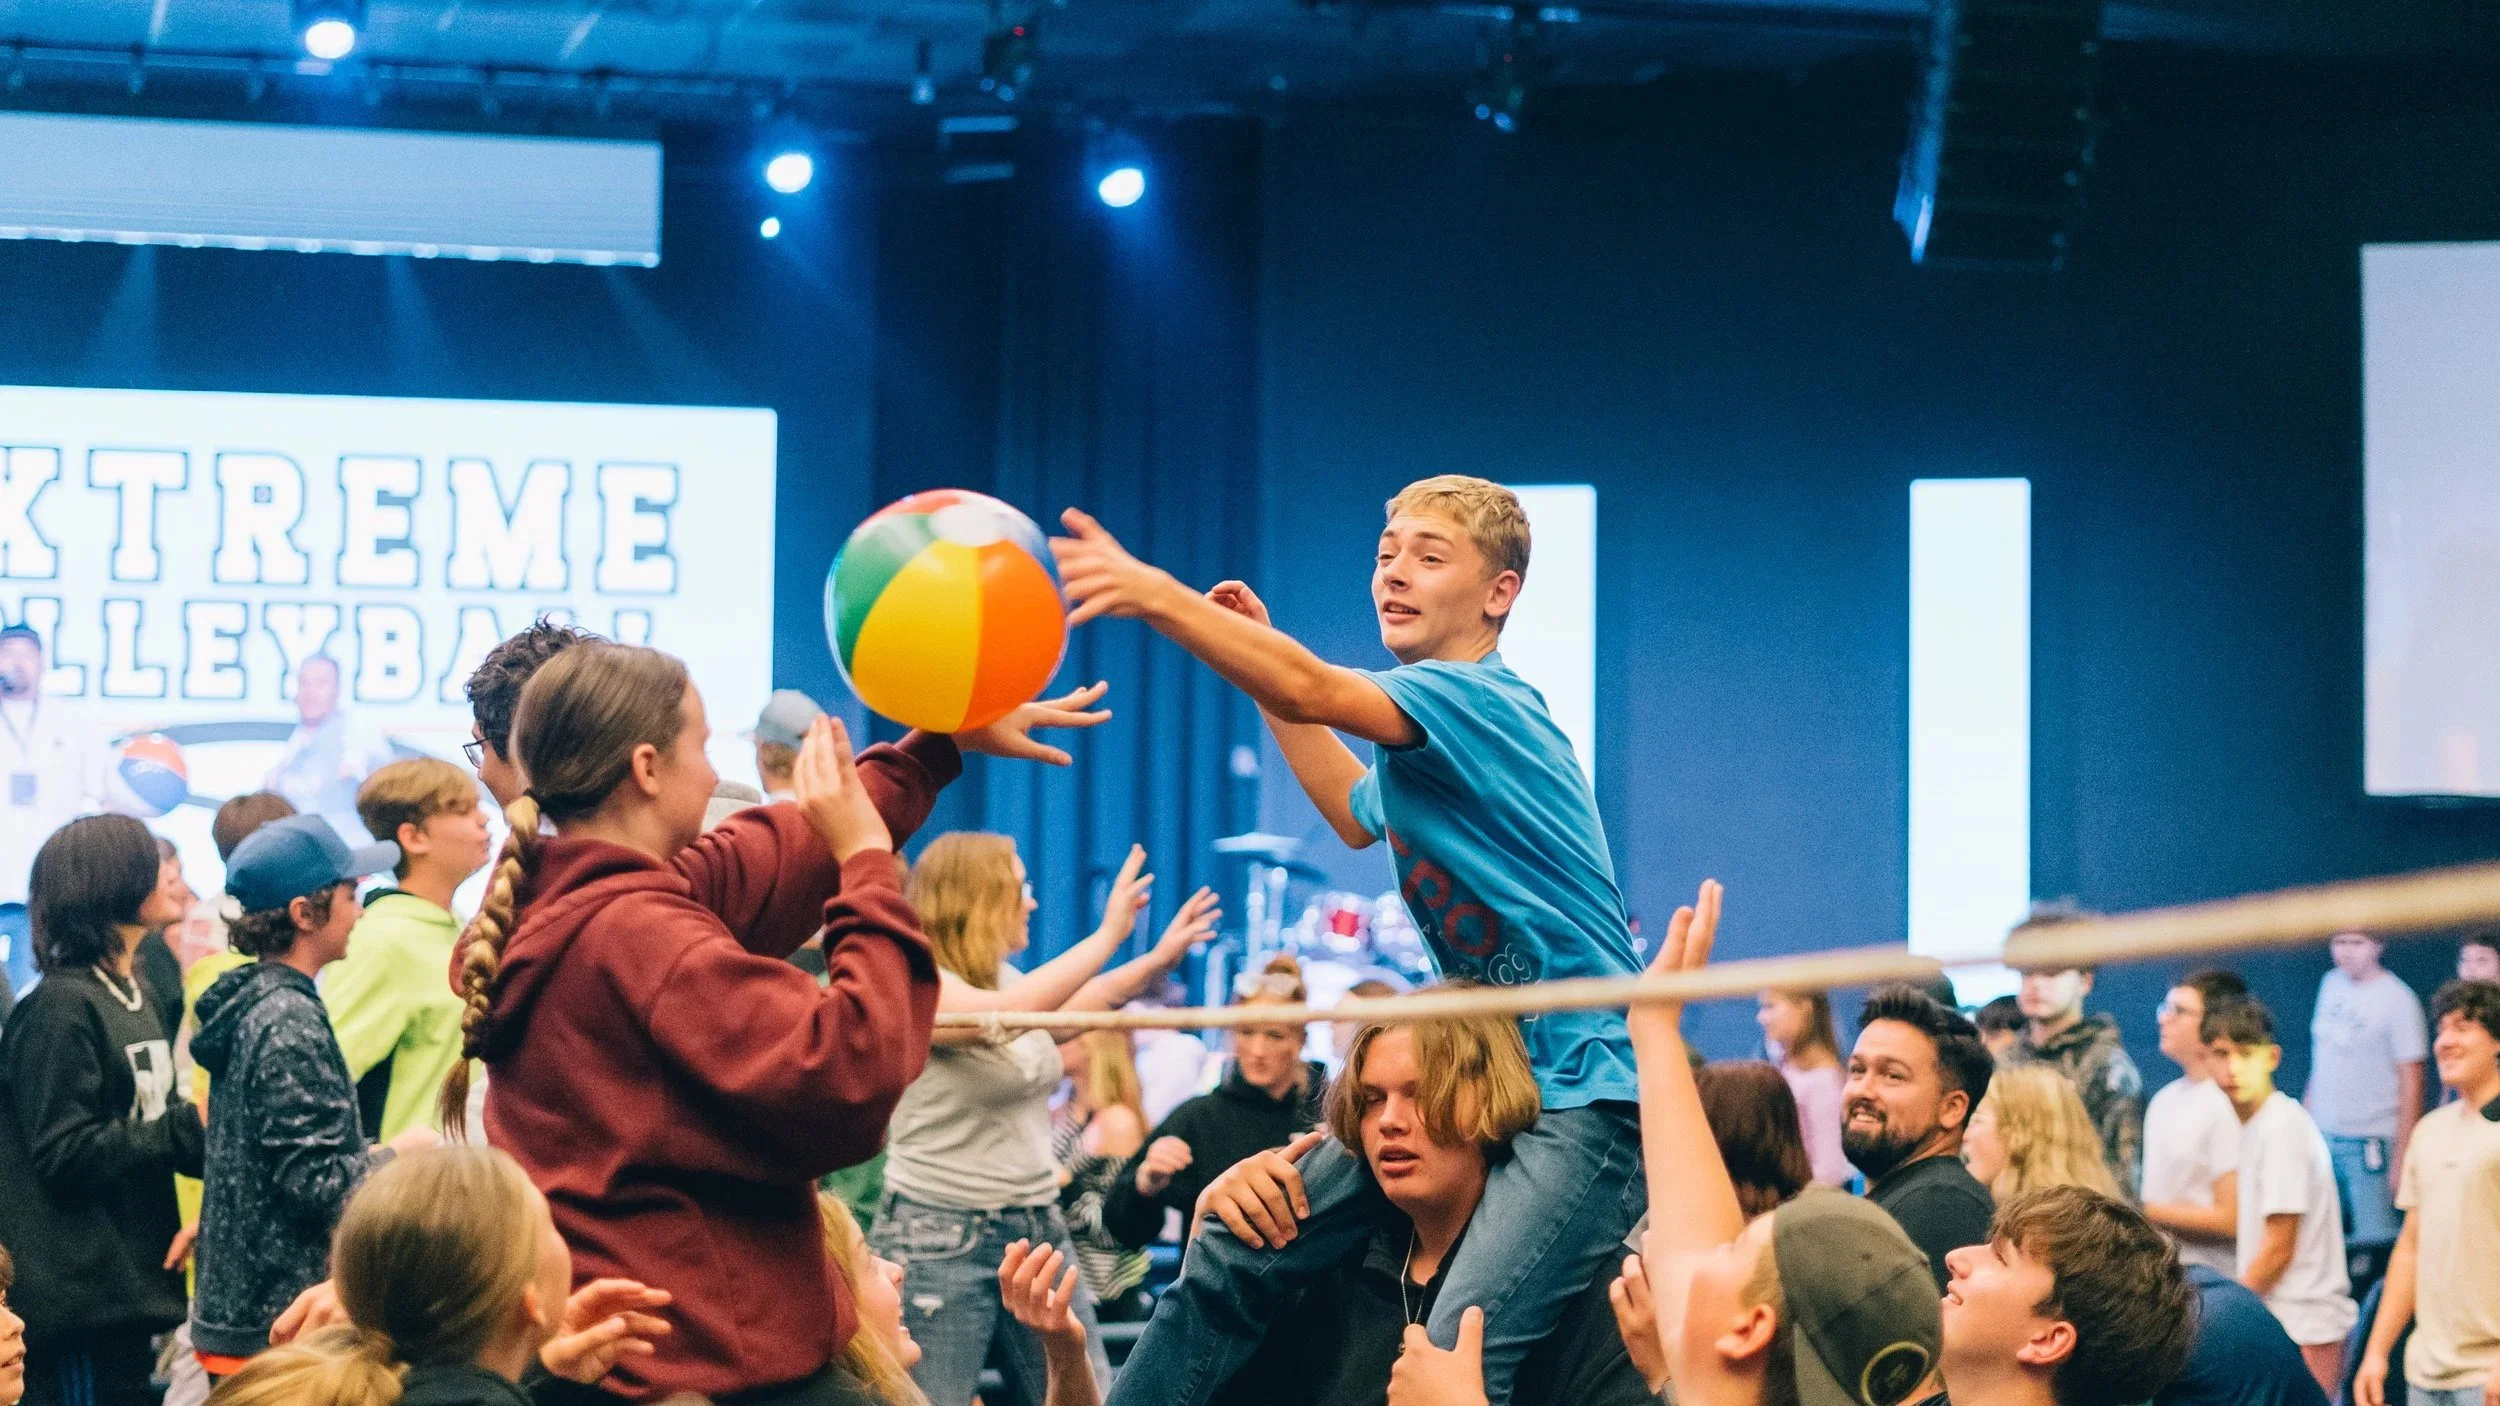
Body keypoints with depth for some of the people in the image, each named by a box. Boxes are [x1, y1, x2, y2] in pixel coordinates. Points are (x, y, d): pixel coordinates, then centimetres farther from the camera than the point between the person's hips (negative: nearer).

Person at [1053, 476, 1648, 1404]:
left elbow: (1311, 692, -31)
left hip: (1582, 1091, -10)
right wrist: (1258, 650, 32)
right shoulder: (1423, 742, 15)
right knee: (1233, 1259, 6)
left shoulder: (1478, 700, -13)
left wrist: (1155, 594, -41)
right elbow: (1360, 816, 38)